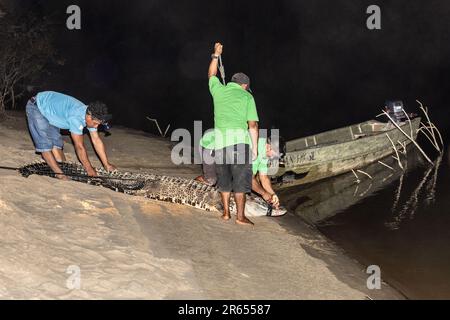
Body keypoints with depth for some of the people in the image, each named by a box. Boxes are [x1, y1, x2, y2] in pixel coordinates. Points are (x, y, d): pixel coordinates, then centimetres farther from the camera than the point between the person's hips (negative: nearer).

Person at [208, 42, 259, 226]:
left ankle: (226, 212, 19)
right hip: (239, 139, -3)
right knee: (240, 179, -1)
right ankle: (240, 216, -2)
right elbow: (253, 125, 2)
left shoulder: (219, 90, 15)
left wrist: (216, 55, 48)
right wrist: (255, 148, 7)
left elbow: (211, 75, 37)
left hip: (220, 140, 4)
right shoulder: (247, 97, 8)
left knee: (224, 178, 14)